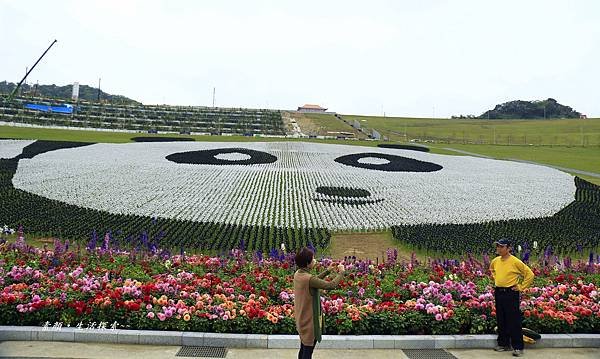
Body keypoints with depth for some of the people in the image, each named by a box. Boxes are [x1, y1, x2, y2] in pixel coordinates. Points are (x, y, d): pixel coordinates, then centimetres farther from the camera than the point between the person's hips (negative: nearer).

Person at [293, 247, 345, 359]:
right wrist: (341, 272, -10)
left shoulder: (298, 274, -2)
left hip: (301, 319, 9)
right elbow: (331, 285, -25)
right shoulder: (308, 279, -29)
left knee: (303, 348, 22)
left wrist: (328, 271, 14)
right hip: (309, 320, -9)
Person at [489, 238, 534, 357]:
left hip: (511, 293, -6)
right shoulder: (495, 261, 5)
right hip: (498, 293, 6)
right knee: (501, 320, 13)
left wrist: (521, 287, -8)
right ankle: (503, 344, 24)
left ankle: (518, 347, 6)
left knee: (514, 321, -2)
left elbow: (530, 274, -8)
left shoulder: (515, 261, -12)